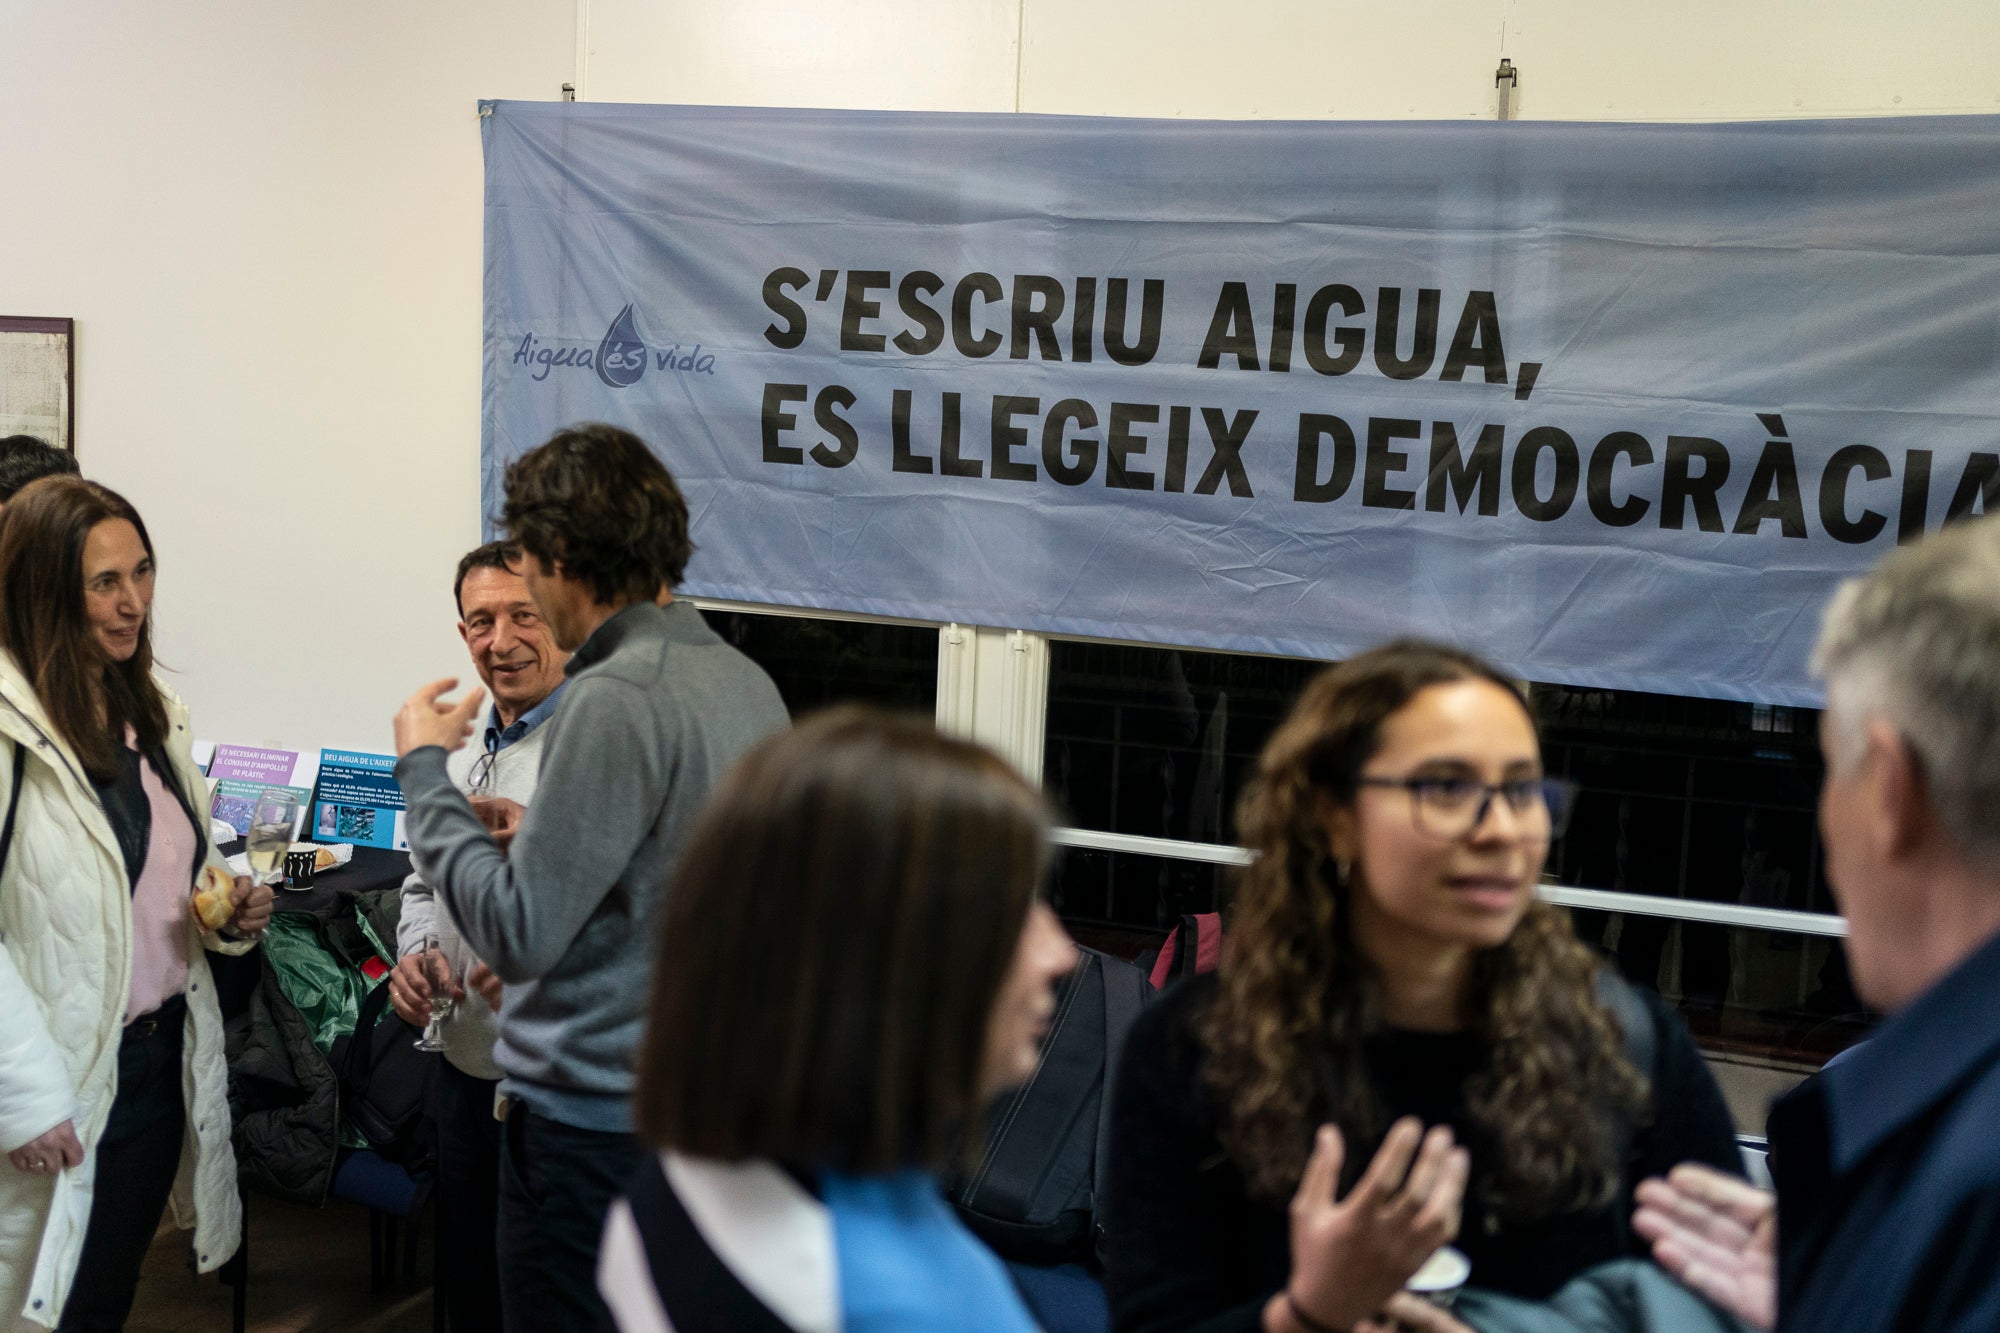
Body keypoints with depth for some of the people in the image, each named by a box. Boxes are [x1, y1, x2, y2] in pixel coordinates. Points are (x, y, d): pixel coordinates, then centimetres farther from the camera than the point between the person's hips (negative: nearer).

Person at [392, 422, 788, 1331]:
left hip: (595, 1112, -9)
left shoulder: (615, 700, -21)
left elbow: (517, 933, -20)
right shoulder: (747, 682, 6)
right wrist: (540, 836, 18)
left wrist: (423, 769, -10)